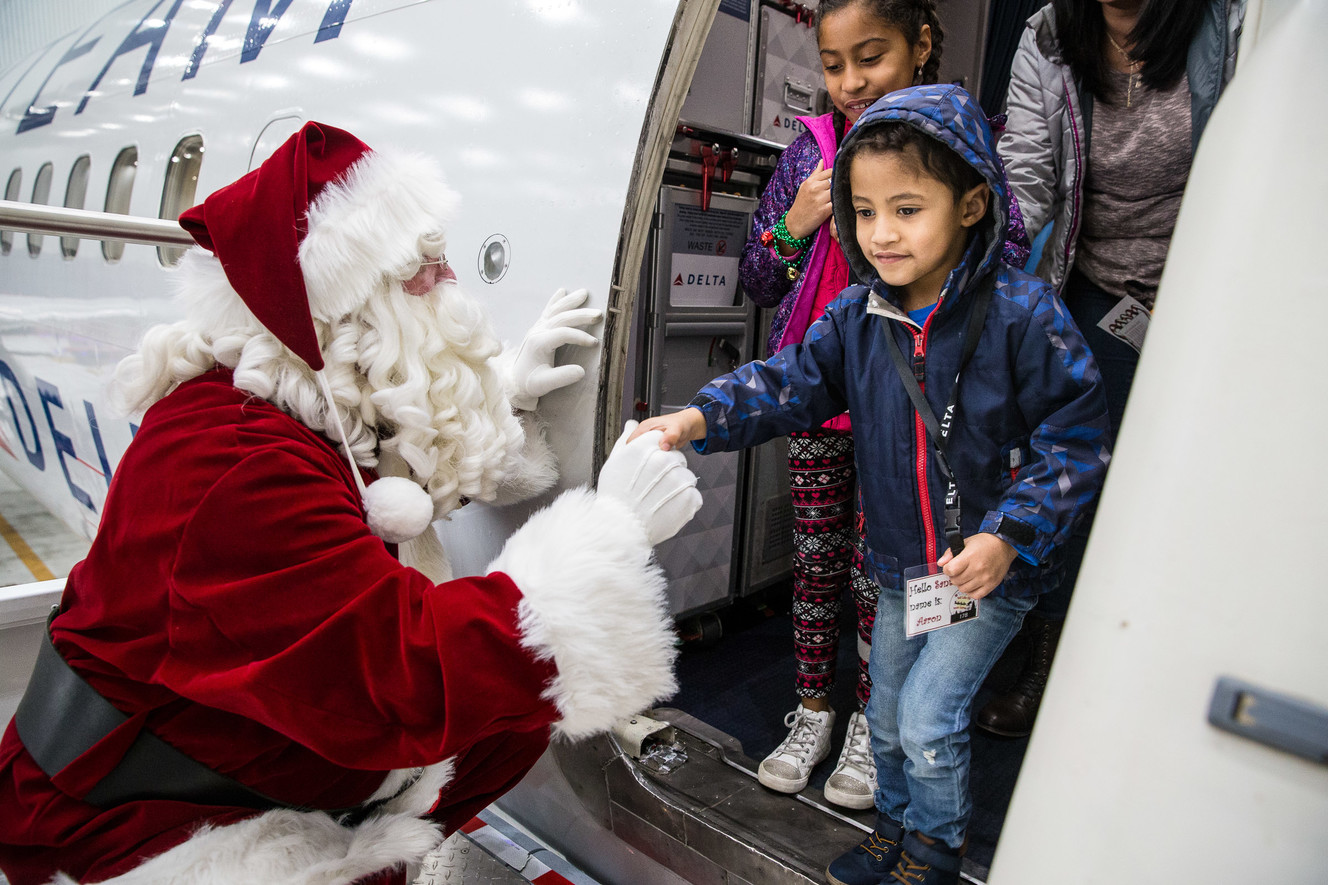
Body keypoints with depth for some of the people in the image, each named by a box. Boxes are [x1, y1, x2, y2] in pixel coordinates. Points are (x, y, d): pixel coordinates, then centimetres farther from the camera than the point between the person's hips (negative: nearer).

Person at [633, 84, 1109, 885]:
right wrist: (698, 418, -24)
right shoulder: (859, 316, -5)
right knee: (888, 715, 19)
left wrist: (1010, 536, -24)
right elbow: (792, 381, -8)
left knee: (929, 719, -1)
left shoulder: (1024, 315, -20)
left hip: (991, 568, -5)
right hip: (900, 564, 5)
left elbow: (1076, 440, -16)